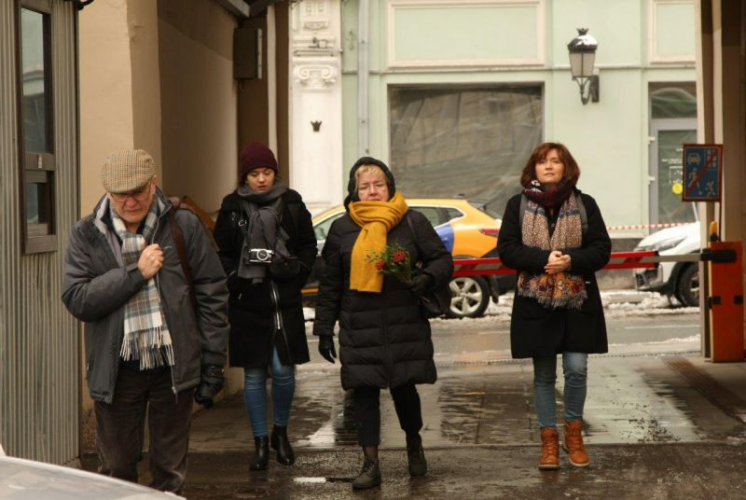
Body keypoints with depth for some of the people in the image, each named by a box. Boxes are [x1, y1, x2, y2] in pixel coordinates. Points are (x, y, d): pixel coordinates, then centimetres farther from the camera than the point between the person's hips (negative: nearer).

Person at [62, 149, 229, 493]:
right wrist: (136, 273, -18)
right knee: (116, 471, 9)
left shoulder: (184, 227, -1)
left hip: (173, 368, 0)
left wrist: (213, 366, -2)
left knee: (170, 471, 10)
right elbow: (76, 299, -11)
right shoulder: (87, 235, 0)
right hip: (116, 371, 0)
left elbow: (213, 297, 0)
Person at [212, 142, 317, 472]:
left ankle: (280, 432, 23)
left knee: (283, 370, -2)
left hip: (285, 302, 0)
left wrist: (293, 269, -8)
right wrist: (236, 281, -10)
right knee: (254, 375, 5)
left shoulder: (291, 203, 4)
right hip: (247, 303, 0)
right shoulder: (232, 207, 3)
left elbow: (309, 247, 9)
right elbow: (221, 255, 5)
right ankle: (260, 444, 17)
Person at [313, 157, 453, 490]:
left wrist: (428, 278, -18)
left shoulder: (412, 222, 2)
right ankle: (370, 465, 10)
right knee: (365, 392, 1)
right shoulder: (342, 229, 7)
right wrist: (324, 330, 7)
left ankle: (414, 446, 34)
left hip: (405, 326, -1)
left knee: (403, 387, 5)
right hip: (359, 329, 1)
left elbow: (442, 259, 5)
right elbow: (330, 284, 10)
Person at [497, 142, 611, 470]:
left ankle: (574, 432, 17)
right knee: (543, 374, 6)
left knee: (577, 369, -4)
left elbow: (602, 249, -1)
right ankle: (549, 439, 16)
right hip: (536, 303, 0)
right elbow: (506, 249, -4)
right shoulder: (518, 205, 3)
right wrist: (543, 259, -19)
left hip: (577, 301, 0)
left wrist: (570, 260, -19)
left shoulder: (585, 204, 3)